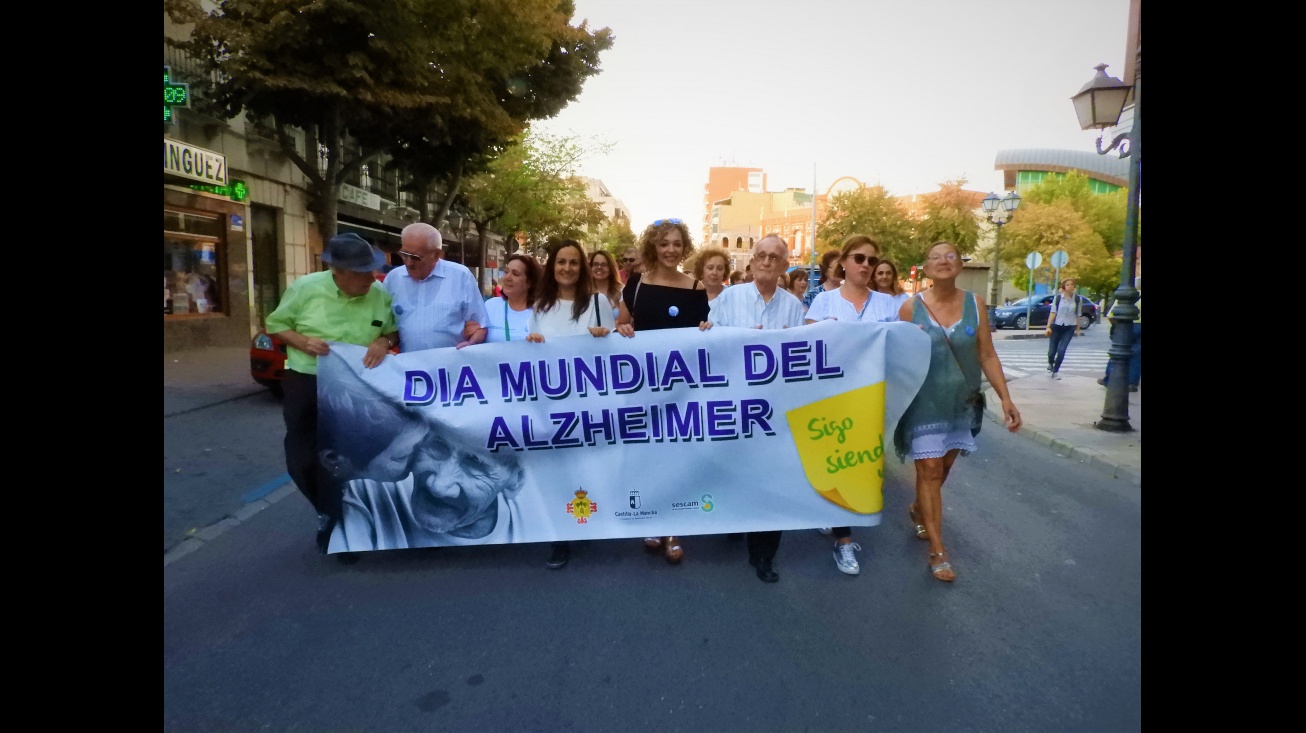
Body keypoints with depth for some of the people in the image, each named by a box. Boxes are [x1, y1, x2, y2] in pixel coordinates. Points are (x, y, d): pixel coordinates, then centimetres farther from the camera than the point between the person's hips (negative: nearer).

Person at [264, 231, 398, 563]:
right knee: (302, 460, 5)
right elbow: (275, 324, 1)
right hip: (306, 383, 0)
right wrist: (302, 341, -18)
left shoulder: (380, 295, -7)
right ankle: (330, 514, 31)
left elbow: (394, 330, 7)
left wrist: (384, 341, -16)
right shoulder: (305, 287, -10)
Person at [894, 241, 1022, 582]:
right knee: (929, 470, -3)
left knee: (942, 467, 15)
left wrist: (1005, 397, -3)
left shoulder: (975, 304, -1)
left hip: (961, 402, 3)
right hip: (924, 403, -3)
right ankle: (938, 552, 4)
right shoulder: (911, 307, -8)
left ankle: (918, 510, 44)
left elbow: (987, 355, 1)